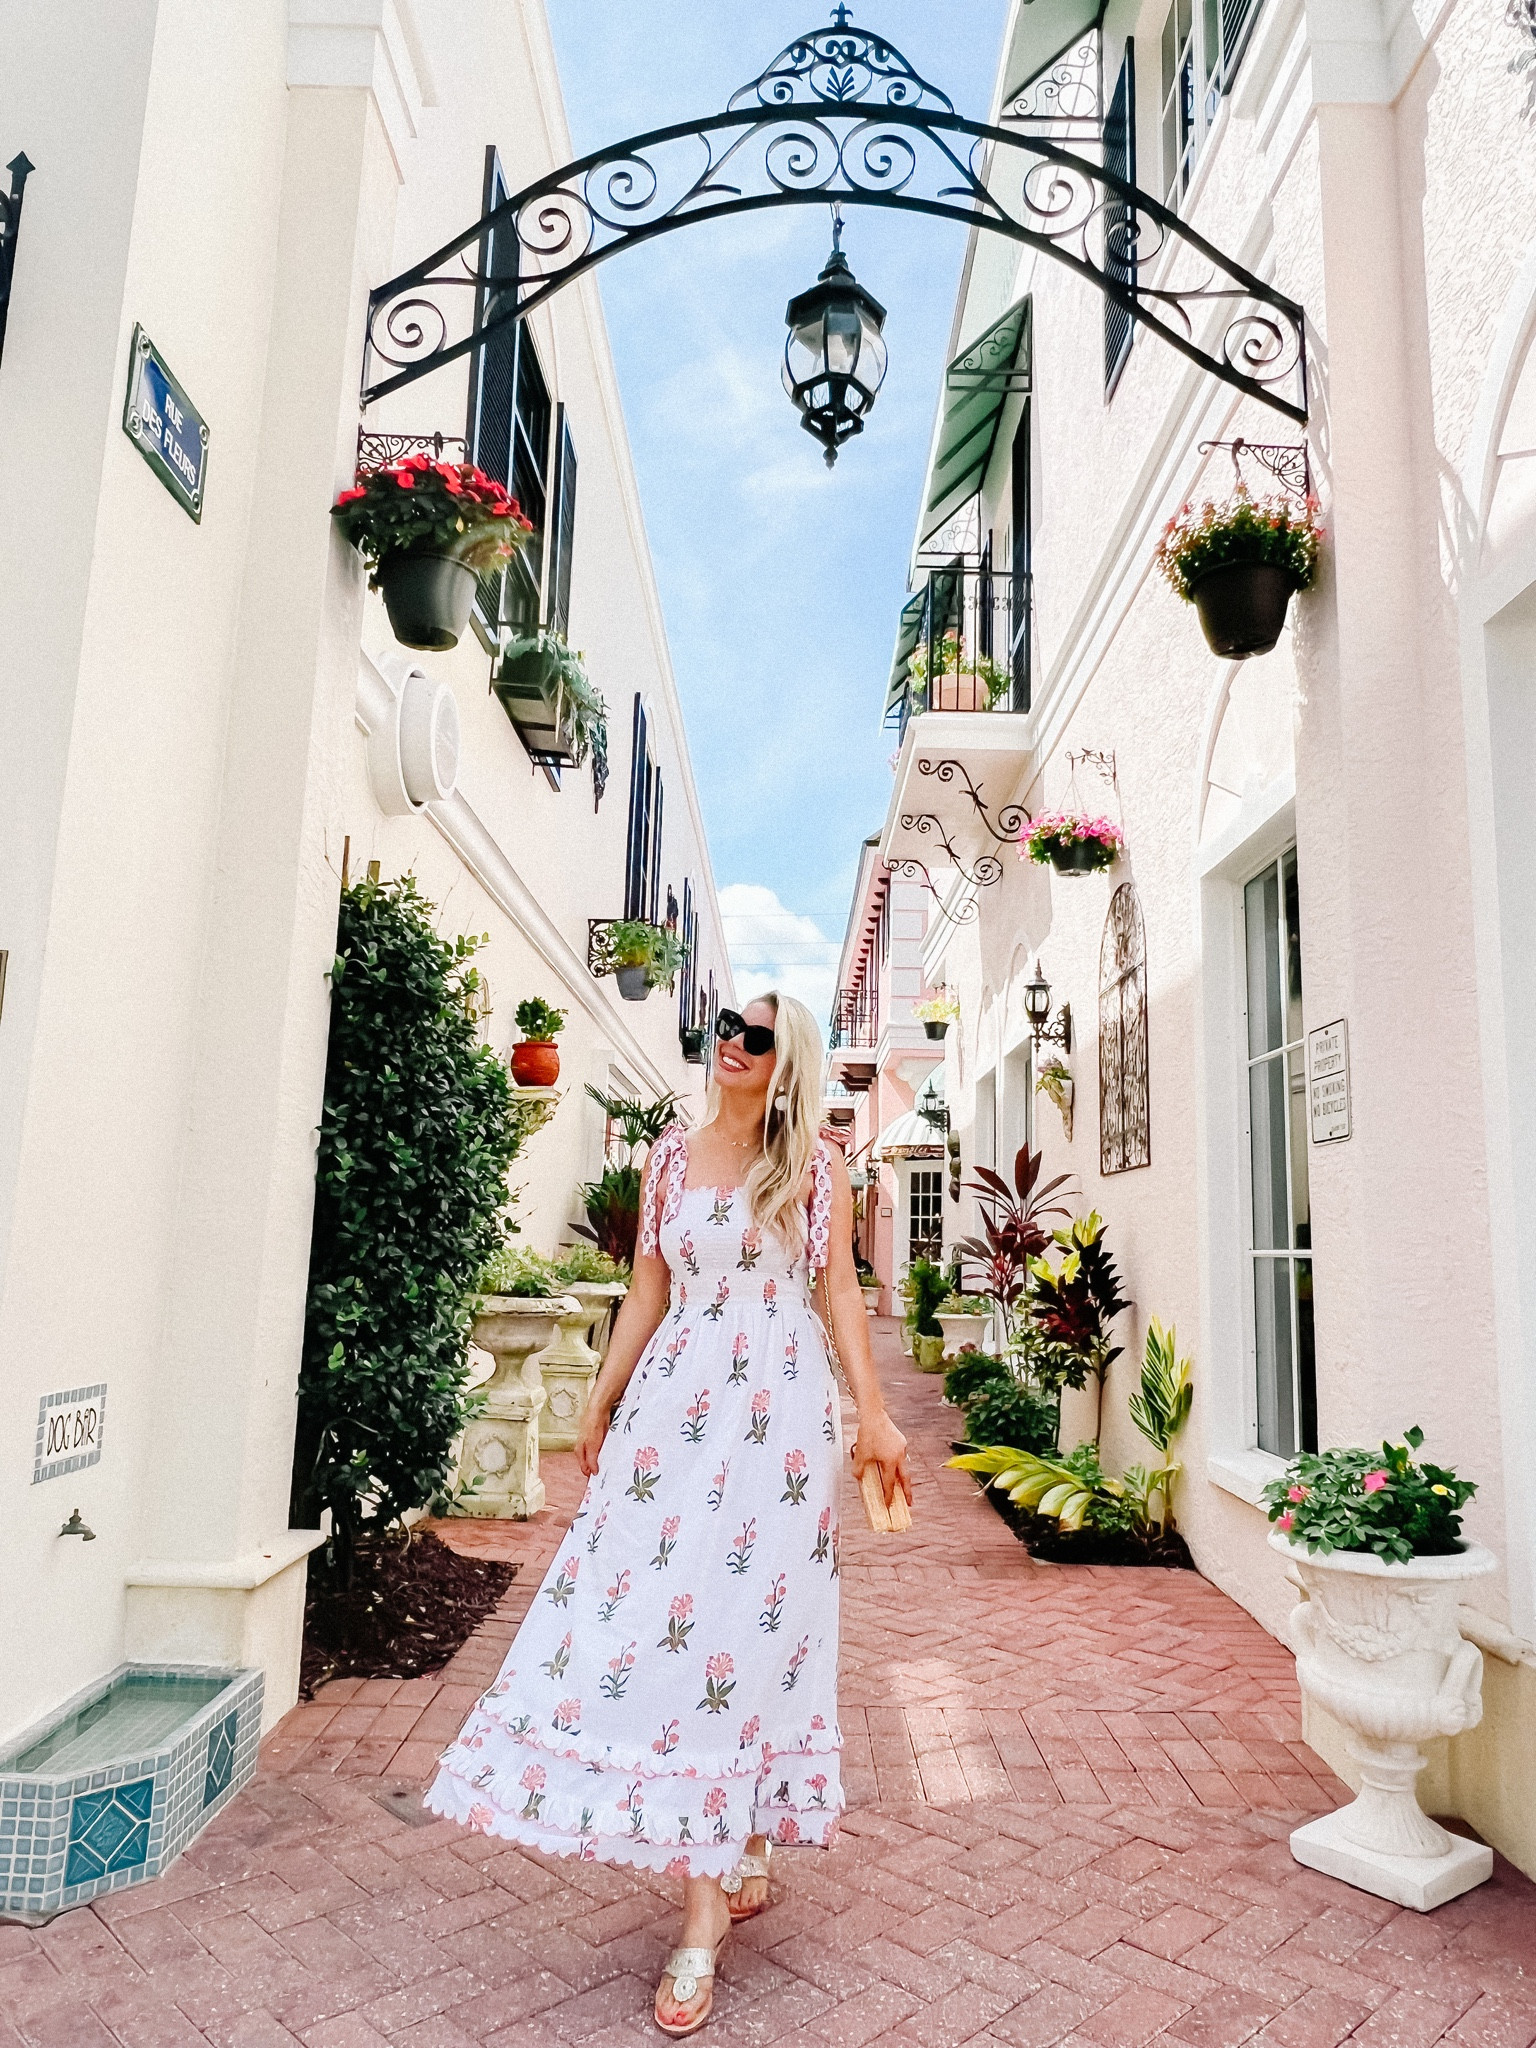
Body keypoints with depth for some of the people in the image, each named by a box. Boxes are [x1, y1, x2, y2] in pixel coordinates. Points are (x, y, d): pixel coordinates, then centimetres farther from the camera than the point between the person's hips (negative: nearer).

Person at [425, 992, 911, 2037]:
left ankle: (712, 1899, 10)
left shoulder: (815, 1161, 2)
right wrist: (602, 1403, 13)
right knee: (652, 1607, -1)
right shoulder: (672, 1155, 10)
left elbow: (842, 1287, 2)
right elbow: (649, 1289, 13)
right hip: (677, 1399, 3)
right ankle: (734, 1871, 15)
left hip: (780, 1409, -3)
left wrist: (872, 1414, -2)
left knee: (748, 1622, -3)